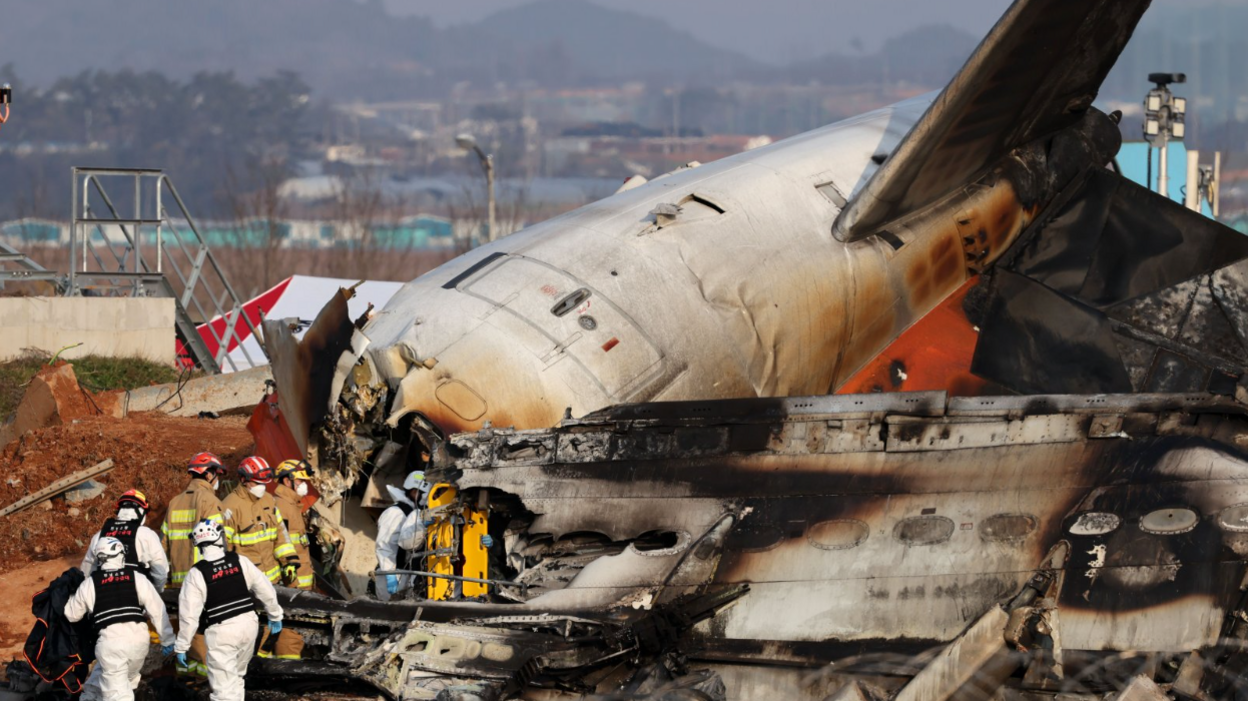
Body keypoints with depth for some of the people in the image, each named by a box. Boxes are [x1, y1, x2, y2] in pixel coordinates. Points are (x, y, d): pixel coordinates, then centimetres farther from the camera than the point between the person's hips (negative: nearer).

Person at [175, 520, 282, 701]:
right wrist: (275, 616, 22)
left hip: (221, 631, -4)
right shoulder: (240, 562, -2)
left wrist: (182, 646, -1)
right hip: (248, 624, 4)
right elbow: (265, 590, 5)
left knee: (224, 686, -4)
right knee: (236, 674, 25)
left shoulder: (197, 574, -12)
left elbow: (189, 613, -11)